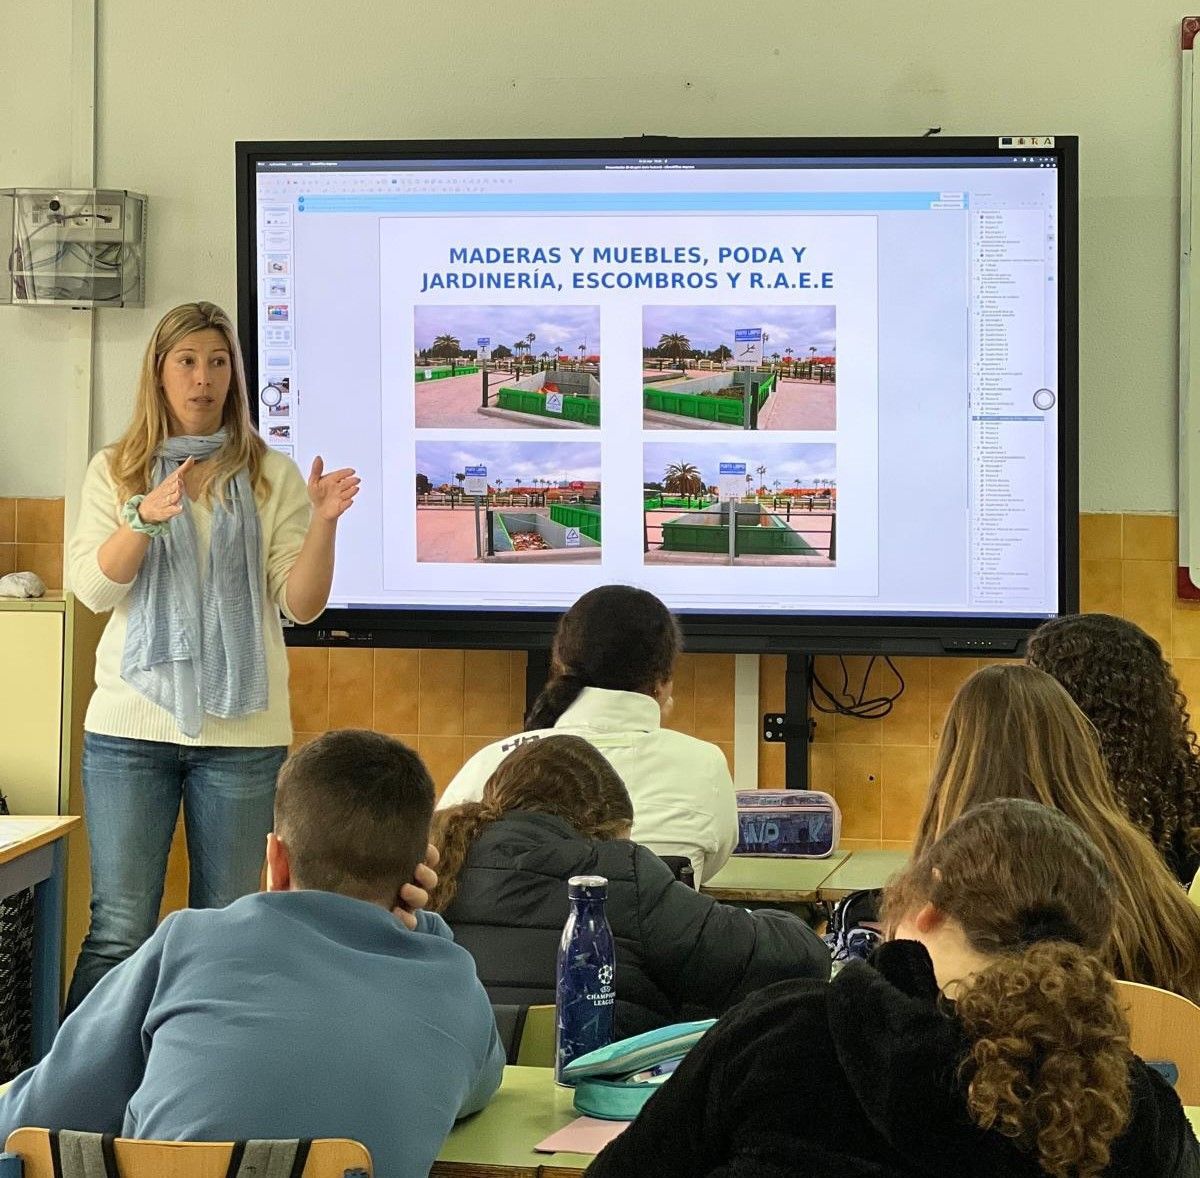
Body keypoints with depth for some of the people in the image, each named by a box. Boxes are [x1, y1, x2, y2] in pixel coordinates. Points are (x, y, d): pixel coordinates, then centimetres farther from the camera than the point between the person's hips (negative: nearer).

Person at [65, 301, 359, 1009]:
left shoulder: (272, 476, 7)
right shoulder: (116, 472, 9)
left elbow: (301, 605, 2)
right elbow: (93, 589, -2)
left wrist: (323, 523, -14)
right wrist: (143, 517, -18)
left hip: (243, 731, 0)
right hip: (133, 723, 0)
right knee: (120, 931, -2)